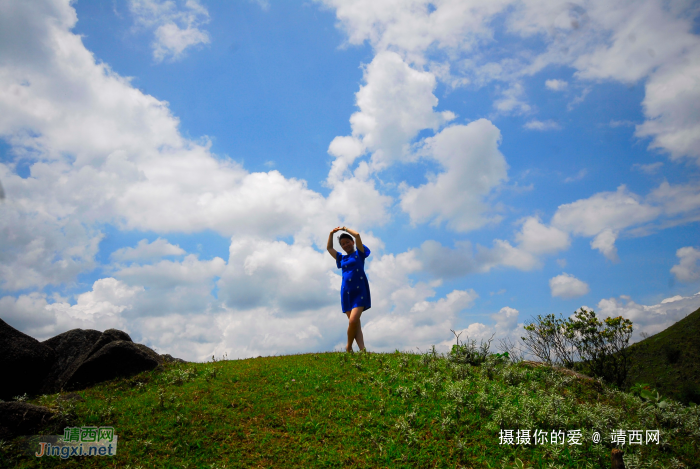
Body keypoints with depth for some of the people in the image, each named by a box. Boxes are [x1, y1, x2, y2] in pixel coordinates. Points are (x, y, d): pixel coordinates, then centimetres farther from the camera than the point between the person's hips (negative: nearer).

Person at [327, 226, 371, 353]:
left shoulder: (359, 254, 9)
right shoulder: (341, 259, 22)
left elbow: (357, 235, -1)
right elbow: (329, 248, 32)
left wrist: (344, 229, 12)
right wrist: (331, 233, 24)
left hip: (359, 291, -5)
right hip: (346, 293, 5)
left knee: (353, 321, -18)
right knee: (355, 323, -3)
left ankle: (349, 347, -2)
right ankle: (362, 350, -5)